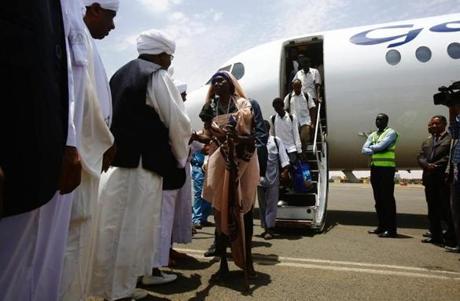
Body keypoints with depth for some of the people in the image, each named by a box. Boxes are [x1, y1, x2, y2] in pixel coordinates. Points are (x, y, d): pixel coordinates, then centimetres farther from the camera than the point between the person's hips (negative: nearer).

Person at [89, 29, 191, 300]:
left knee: (115, 224, 13)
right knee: (132, 226, 0)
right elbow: (178, 122, -8)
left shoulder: (120, 74, 19)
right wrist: (181, 157, 6)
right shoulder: (157, 76, -6)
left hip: (115, 159, 8)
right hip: (141, 163, -8)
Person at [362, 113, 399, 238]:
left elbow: (381, 146, -16)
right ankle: (382, 226, 18)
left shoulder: (391, 132, -2)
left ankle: (391, 229, -4)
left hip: (386, 168, -7)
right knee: (378, 198, 10)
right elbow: (364, 150, 8)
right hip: (375, 168, 7)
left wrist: (372, 147, 2)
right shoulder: (372, 135, 19)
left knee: (388, 198, -7)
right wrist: (375, 150, -10)